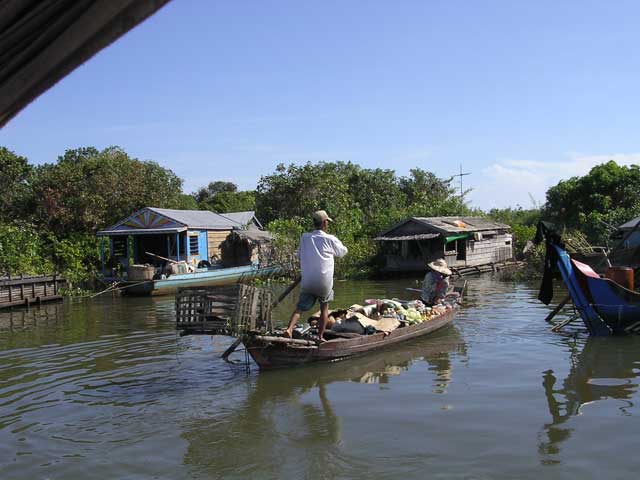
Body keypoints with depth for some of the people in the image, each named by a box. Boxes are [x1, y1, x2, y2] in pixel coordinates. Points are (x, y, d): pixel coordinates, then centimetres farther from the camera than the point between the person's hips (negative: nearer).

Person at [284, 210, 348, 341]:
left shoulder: (304, 237, 4)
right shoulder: (330, 239, -6)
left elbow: (299, 255, 15)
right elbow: (343, 252, 10)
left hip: (306, 282, 2)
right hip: (324, 282, -2)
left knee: (300, 307, 6)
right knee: (324, 307, 18)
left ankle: (289, 329, -16)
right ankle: (320, 336, 18)